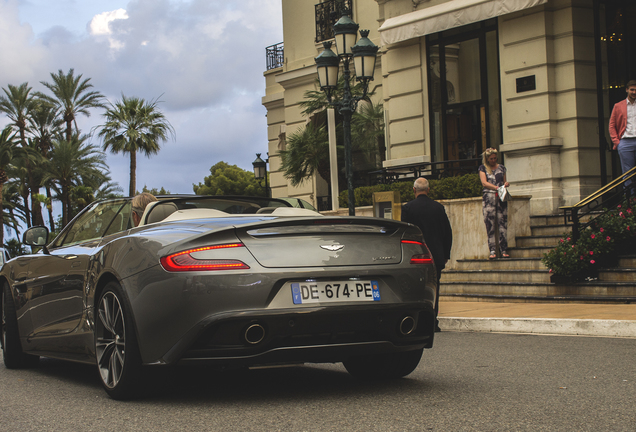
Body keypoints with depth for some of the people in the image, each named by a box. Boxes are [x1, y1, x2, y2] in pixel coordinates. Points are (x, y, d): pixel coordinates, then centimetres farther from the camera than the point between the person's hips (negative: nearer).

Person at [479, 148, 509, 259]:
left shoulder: (501, 168, 17)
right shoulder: (483, 168, 8)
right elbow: (484, 183, -4)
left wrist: (506, 184, 0)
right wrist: (497, 187, -16)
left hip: (501, 198, 2)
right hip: (488, 197, -2)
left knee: (502, 224, -4)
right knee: (490, 225, -7)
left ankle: (504, 250, -2)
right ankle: (492, 251, -6)